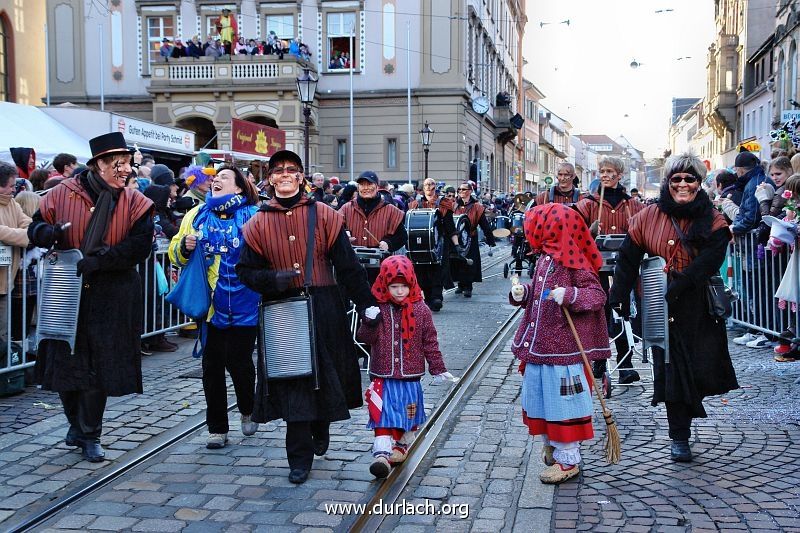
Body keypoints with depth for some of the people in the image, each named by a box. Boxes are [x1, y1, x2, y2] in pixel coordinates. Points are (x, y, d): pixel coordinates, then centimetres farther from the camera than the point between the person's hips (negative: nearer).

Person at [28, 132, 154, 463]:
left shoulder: (135, 203, -1)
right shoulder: (65, 193, 0)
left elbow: (139, 246, -11)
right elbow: (36, 226, 7)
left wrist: (96, 261, -20)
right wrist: (46, 233, -17)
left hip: (110, 298, -1)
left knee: (98, 363, 2)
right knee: (66, 360, 6)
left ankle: (90, 435, 16)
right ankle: (77, 423, 30)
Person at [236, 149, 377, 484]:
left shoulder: (323, 215, 1)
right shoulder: (259, 223, 4)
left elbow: (348, 265, 0)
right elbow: (246, 270, 5)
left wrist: (366, 303, -4)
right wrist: (273, 279, -15)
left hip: (323, 307, 0)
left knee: (324, 374, 9)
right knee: (292, 380, -1)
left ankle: (321, 428, 39)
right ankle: (299, 458, 8)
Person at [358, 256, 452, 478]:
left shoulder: (420, 310, -2)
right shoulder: (377, 308, -4)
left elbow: (430, 342, 4)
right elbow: (366, 338, -5)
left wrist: (438, 369, 5)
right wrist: (369, 324, -26)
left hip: (410, 375, 1)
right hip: (383, 375, -1)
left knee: (409, 413, 13)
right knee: (383, 414, -9)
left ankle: (402, 446, 32)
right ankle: (382, 453, -12)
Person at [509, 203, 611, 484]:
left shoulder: (572, 261, -14)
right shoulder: (544, 258, 11)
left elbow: (598, 294, -17)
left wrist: (570, 295, -32)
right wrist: (521, 294, 3)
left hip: (564, 349, -9)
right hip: (539, 345, 9)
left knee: (562, 400, -1)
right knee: (540, 396, 18)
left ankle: (568, 459, 11)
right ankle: (551, 445, 34)